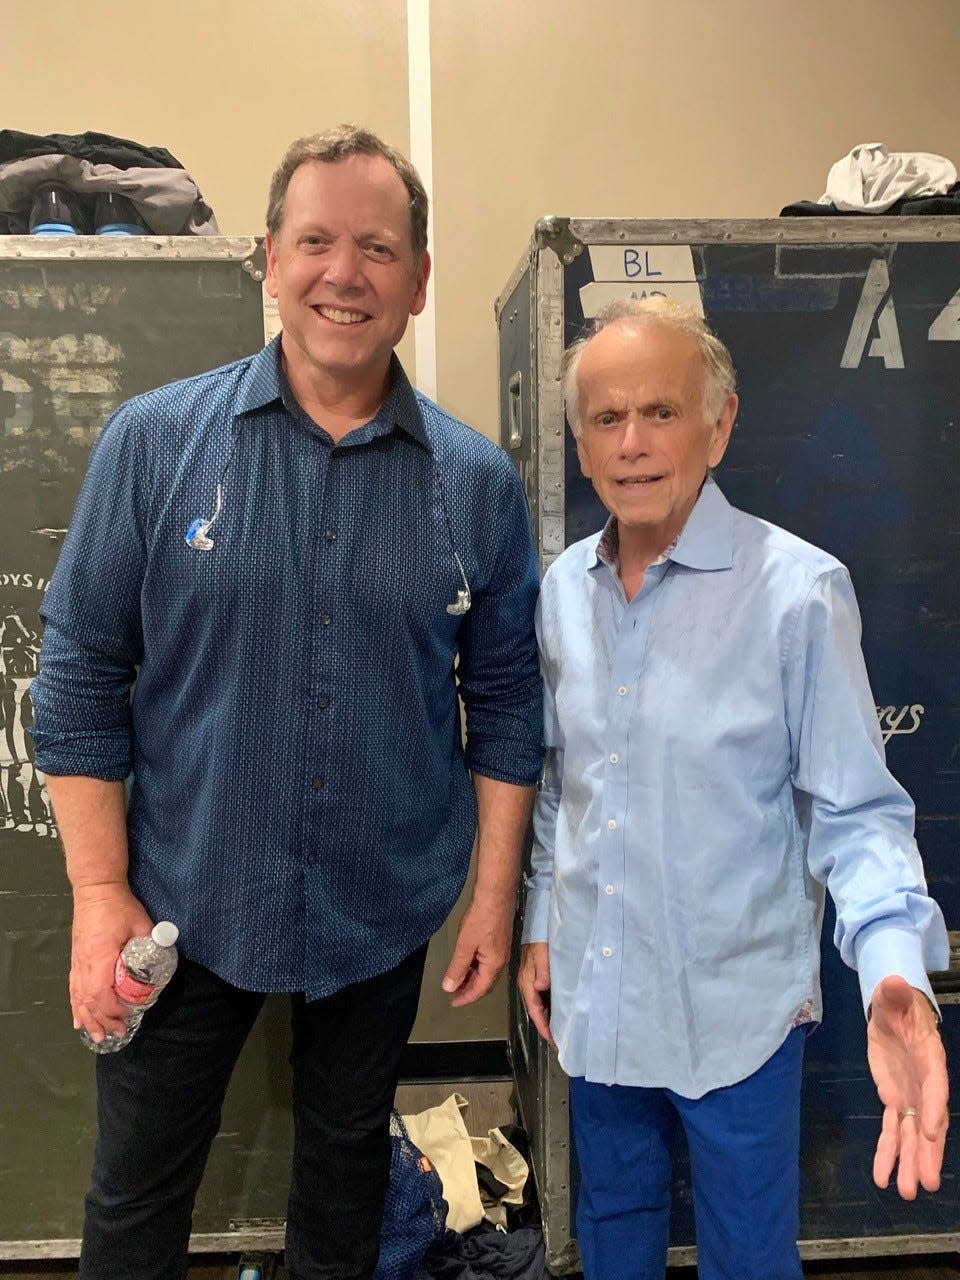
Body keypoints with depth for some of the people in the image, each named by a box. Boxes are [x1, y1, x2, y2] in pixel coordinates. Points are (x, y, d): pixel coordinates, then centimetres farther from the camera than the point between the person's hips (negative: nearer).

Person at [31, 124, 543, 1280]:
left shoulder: (477, 482, -5)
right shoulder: (153, 442, -8)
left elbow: (505, 703, 0)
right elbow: (79, 676, -6)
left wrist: (495, 892, 0)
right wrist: (100, 892, -8)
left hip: (384, 914, 1)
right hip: (184, 903, 0)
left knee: (346, 1172, 24)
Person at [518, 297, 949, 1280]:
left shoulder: (799, 589, -17)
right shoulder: (561, 589, 0)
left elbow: (856, 814, -14)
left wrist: (897, 973, -30)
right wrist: (541, 927, 12)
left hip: (733, 1011, -4)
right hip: (594, 995, 5)